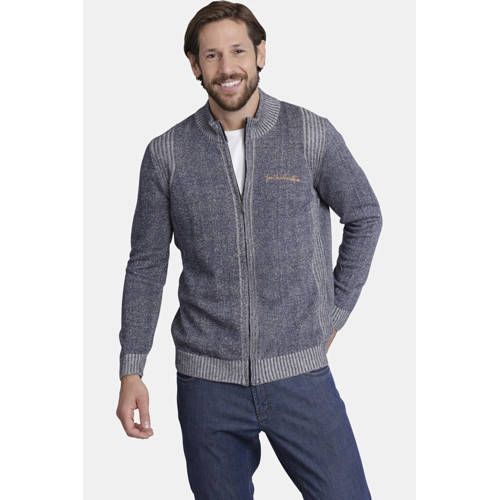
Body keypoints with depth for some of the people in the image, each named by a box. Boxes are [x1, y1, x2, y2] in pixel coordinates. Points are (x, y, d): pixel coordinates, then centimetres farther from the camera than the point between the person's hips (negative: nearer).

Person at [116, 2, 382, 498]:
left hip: (299, 372, 0)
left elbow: (365, 217, 10)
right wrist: (131, 371, 2)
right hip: (206, 380, 1)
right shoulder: (166, 153, -1)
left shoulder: (312, 135, -3)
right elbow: (147, 264, 5)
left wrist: (335, 314, 7)